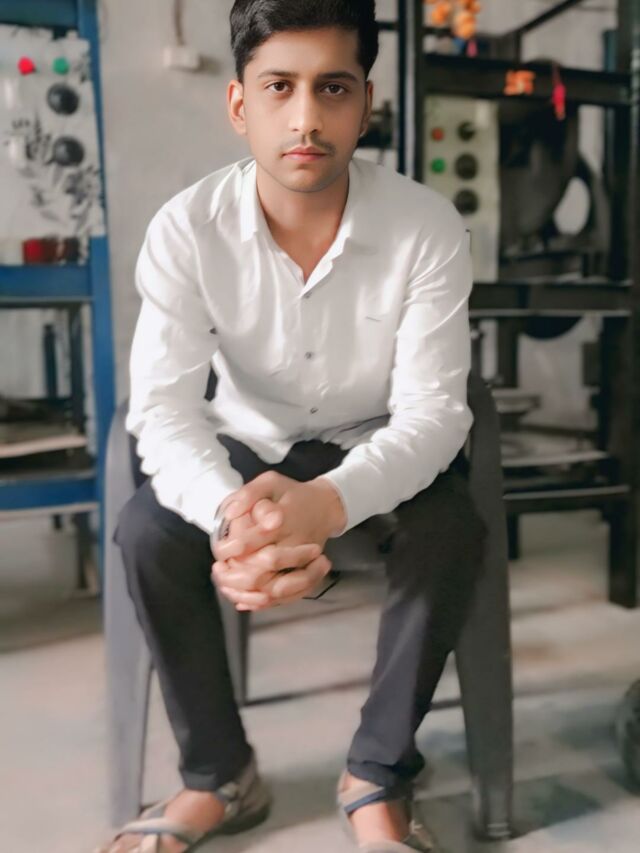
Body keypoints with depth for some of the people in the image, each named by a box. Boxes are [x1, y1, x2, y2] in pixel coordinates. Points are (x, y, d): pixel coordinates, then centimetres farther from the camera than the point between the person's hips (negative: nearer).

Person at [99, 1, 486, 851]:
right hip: (249, 444, 1)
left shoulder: (429, 226, -21)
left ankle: (379, 778, -8)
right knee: (146, 529, -25)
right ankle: (220, 775, -3)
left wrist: (328, 502, -46)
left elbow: (433, 409, -25)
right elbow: (162, 405, -26)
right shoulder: (186, 228, -19)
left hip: (379, 448, 0)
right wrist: (230, 516, -48)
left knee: (452, 530, -30)